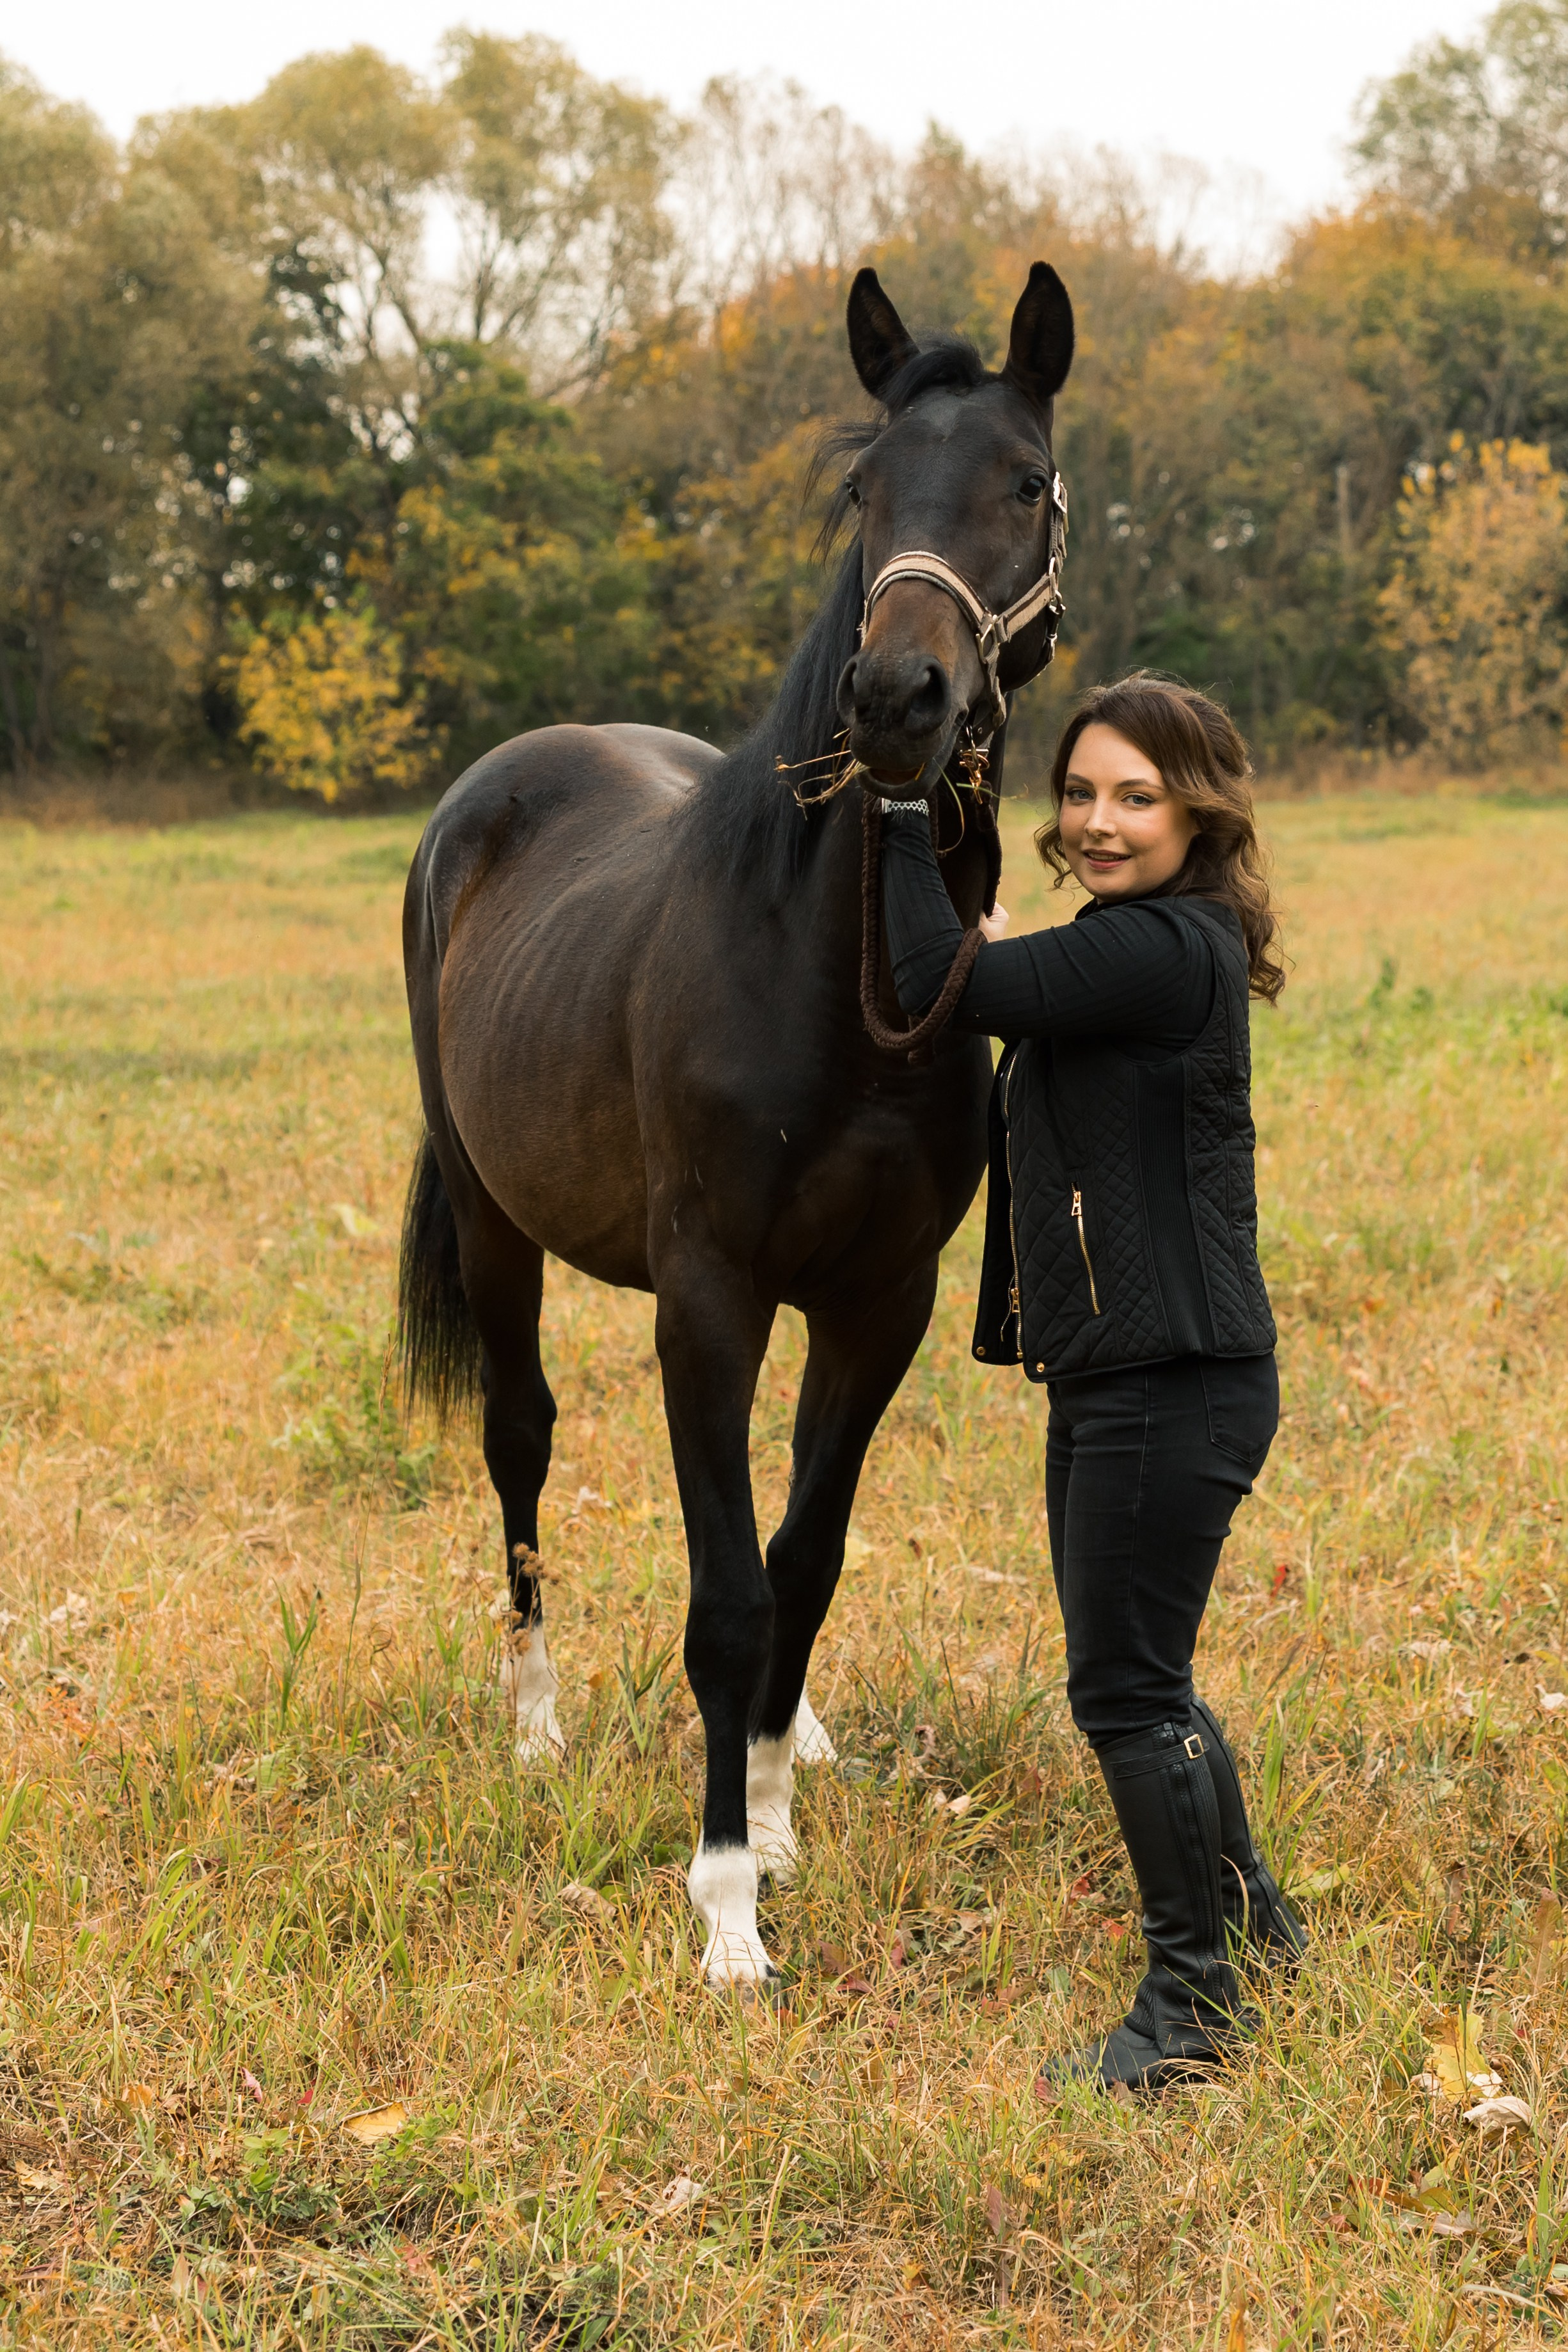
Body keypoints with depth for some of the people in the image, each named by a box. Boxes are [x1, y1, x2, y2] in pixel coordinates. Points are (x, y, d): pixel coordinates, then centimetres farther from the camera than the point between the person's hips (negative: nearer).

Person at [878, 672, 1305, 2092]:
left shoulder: (1163, 949, -19)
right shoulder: (1141, 947, 13)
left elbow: (944, 988, -22)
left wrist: (902, 806, -13)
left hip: (1173, 1385, -10)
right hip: (1114, 1376, 10)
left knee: (1127, 1691, -2)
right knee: (1138, 1675, 22)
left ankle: (1193, 2002, 12)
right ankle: (1249, 1916, 39)